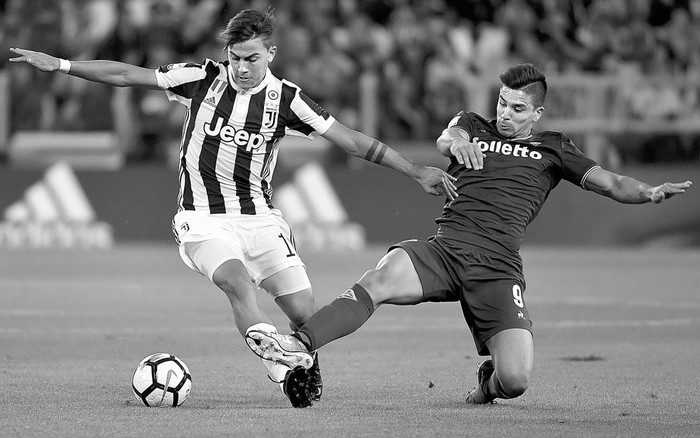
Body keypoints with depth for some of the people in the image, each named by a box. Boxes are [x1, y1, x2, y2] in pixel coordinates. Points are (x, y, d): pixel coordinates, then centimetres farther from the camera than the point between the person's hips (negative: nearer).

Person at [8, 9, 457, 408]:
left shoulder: (285, 99, -3)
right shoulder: (203, 78, -3)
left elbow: (353, 140, -2)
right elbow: (126, 75, 0)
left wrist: (417, 170, -7)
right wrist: (59, 64, -4)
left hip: (260, 218, 1)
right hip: (204, 219, -1)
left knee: (304, 310, -9)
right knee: (238, 283, -31)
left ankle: (306, 374, 22)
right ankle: (286, 378, -37)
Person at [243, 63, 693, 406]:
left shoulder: (553, 149, 16)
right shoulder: (474, 127, 22)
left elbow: (612, 183, 9)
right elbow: (444, 141, 4)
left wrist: (649, 192, -13)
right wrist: (456, 139, -21)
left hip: (498, 269, -1)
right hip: (444, 249, 1)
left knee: (516, 381, -18)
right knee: (380, 278, -32)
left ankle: (489, 379, 20)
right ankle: (300, 346, -44)